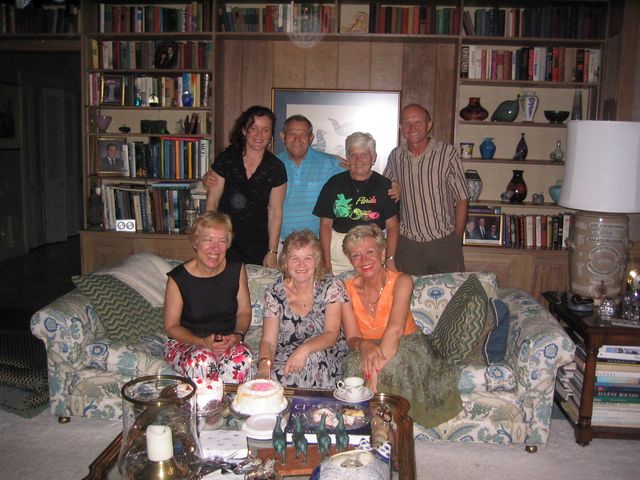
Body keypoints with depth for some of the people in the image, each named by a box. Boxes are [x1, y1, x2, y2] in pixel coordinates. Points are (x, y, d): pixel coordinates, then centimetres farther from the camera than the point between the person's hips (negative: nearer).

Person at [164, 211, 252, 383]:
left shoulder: (237, 270, -5)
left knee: (242, 358, -30)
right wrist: (202, 342, -21)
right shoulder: (178, 278, -14)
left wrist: (237, 335, -17)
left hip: (227, 342, 2)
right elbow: (171, 326, -6)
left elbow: (244, 312, 4)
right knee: (202, 361, -35)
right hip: (185, 342, -2)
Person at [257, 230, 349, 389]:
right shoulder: (275, 293, -1)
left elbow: (331, 334, -12)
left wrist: (305, 349, -32)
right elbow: (268, 340, -5)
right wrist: (264, 363, -28)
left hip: (328, 357, 0)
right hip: (285, 356, 1)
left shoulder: (332, 286, -5)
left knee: (311, 358, -34)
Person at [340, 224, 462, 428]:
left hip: (406, 344, -2)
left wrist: (377, 368, -43)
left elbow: (395, 329, -30)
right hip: (367, 349, 2)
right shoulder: (348, 288, -5)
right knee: (355, 363, -32)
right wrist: (363, 345, -36)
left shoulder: (401, 281, -15)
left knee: (393, 362, -36)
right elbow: (351, 338, -11)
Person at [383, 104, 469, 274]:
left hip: (443, 242, -2)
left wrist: (457, 239, -1)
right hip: (407, 244, 2)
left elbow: (462, 199, -1)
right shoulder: (395, 156, 5)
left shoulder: (448, 153, -4)